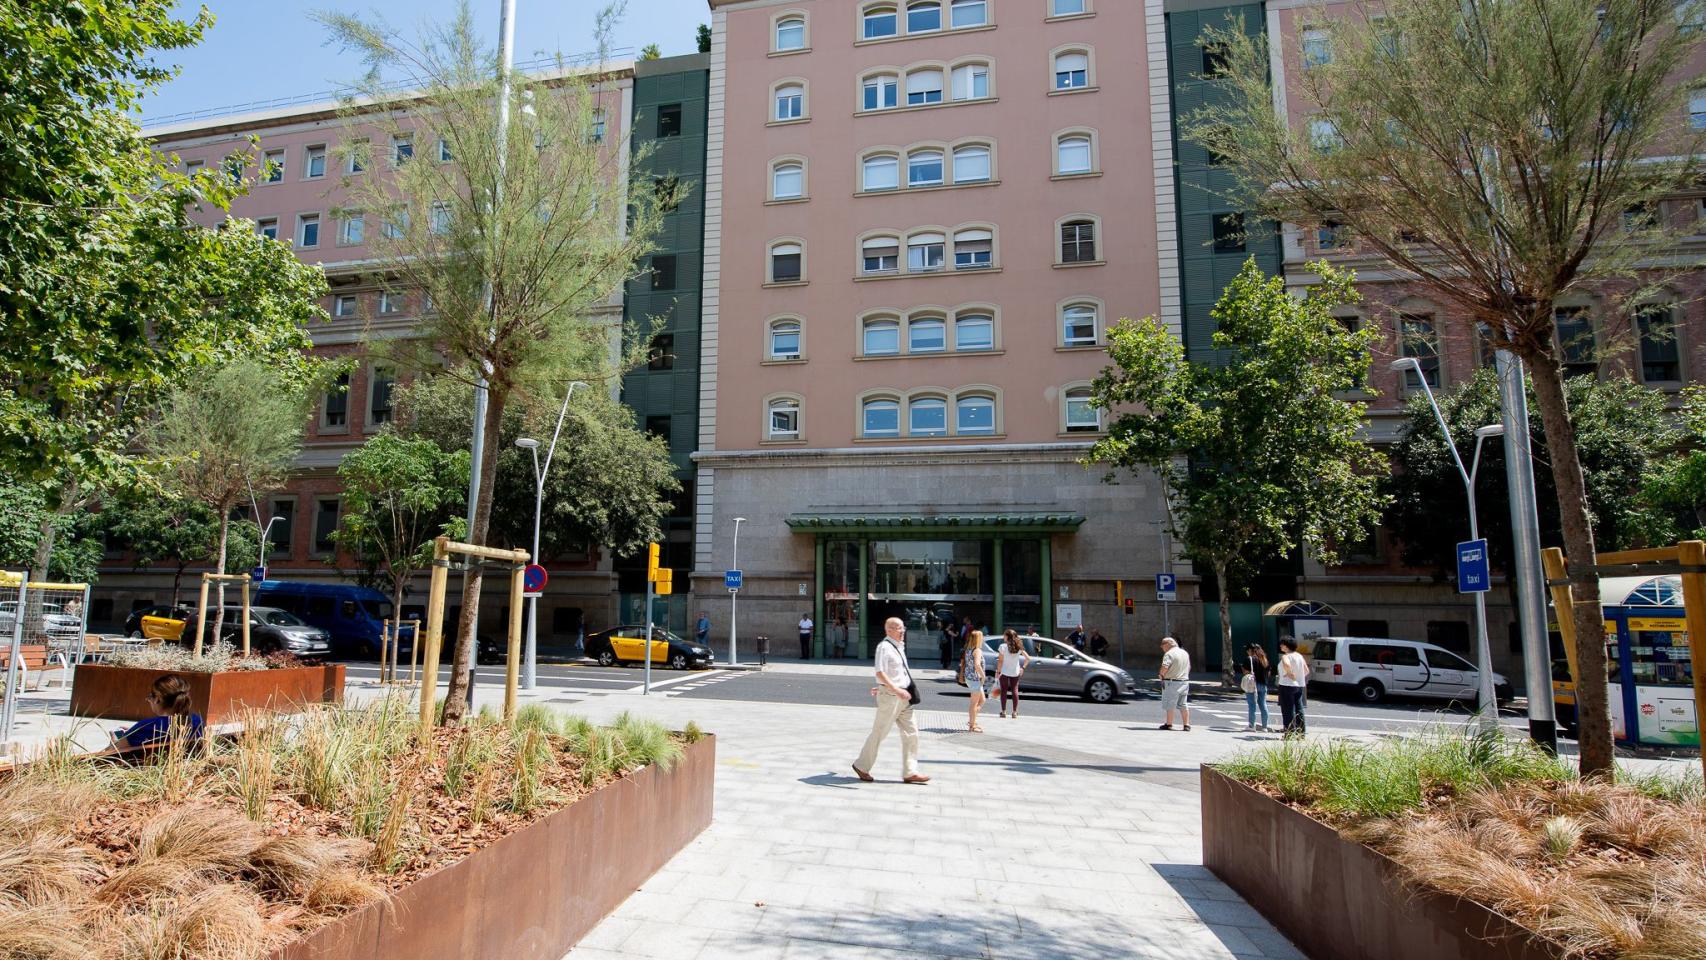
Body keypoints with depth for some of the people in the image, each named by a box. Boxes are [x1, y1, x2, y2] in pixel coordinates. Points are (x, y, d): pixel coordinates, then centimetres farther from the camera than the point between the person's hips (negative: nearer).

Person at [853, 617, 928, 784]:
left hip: (903, 696, 8)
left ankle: (910, 772, 11)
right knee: (879, 732, 3)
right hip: (890, 695, -8)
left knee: (911, 733, 6)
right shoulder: (884, 647, -15)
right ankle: (861, 765, 20)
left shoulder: (899, 646, 12)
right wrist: (896, 690, -29)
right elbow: (880, 673, -22)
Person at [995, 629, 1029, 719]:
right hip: (1015, 672, 3)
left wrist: (998, 672, -7)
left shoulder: (1003, 646, -13)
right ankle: (1015, 712, 13)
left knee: (1004, 691, 6)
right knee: (1015, 691, 11)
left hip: (1004, 672, -3)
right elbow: (1028, 658, 0)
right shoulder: (1018, 647, 0)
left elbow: (1000, 661, -13)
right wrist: (1023, 668, 9)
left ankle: (1003, 712, 7)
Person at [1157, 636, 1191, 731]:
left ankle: (1169, 724, 5)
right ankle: (1186, 724, 12)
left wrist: (1161, 675, -7)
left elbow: (1164, 668, -24)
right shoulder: (1185, 653, 13)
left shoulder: (1169, 654, -14)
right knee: (1183, 704, 12)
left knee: (1170, 704, 1)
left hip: (1172, 682, -8)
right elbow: (1188, 667, 21)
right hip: (1184, 681, 8)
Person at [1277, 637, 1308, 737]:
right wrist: (1299, 677, 15)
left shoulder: (1285, 656, -13)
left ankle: (1290, 733, -3)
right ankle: (1301, 731, 15)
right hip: (1300, 686, 8)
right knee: (1299, 709, 12)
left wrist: (1289, 673, -20)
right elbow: (1307, 670, 16)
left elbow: (1286, 664, -35)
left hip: (1287, 685, -8)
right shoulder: (1299, 656, 12)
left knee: (1288, 710, -3)